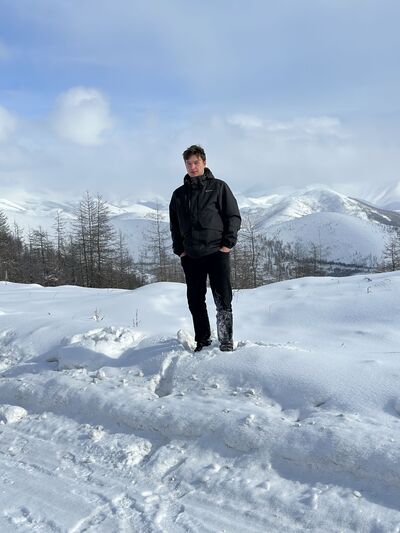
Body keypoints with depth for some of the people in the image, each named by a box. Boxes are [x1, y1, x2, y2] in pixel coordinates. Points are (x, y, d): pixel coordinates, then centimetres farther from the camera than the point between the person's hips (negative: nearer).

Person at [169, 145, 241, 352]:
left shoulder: (218, 187, 6)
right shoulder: (179, 194, 14)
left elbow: (234, 216, 3)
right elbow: (174, 225, 20)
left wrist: (228, 243, -7)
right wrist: (179, 248, 8)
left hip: (217, 253, -3)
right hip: (190, 257, 4)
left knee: (223, 301, -5)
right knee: (195, 301, 6)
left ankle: (226, 344, 1)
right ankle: (202, 340, 17)